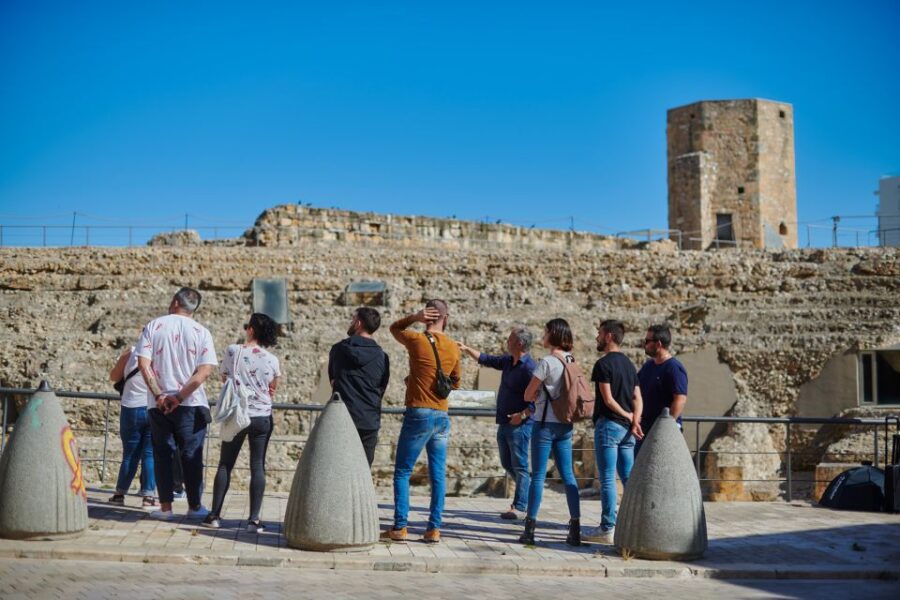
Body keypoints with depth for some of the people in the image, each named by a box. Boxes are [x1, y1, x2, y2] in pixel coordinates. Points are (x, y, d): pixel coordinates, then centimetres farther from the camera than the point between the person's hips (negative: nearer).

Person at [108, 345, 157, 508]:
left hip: (132, 408, 1)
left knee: (130, 454, 11)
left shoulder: (130, 353, -6)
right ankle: (148, 496, 1)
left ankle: (120, 493, 16)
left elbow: (114, 377, 5)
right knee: (150, 454, 4)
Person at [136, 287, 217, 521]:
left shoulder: (153, 326, 1)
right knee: (191, 455, 8)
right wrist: (180, 396, -12)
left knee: (163, 453, 9)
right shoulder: (201, 332, 0)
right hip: (191, 404, 0)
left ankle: (165, 507, 9)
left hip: (159, 404, 1)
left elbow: (143, 363, -9)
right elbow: (205, 370, -10)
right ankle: (194, 506, 14)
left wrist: (159, 395, -9)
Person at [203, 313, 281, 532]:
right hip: (262, 417, 0)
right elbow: (272, 391, 6)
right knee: (258, 466, 4)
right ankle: (254, 519, 1)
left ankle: (214, 515, 10)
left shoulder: (232, 351, -6)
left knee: (225, 464, 10)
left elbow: (224, 378, 9)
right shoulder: (271, 360, -6)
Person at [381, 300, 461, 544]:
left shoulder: (417, 340, -7)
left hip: (418, 414, -4)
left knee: (402, 472, 4)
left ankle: (400, 527, 2)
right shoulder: (453, 348, 6)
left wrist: (414, 318, 0)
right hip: (442, 416, 4)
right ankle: (434, 529, 7)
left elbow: (394, 328, 14)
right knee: (438, 475, 7)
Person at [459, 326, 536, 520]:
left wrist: (522, 415, -24)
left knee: (519, 466, -3)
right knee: (507, 464, 16)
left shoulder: (529, 368, -18)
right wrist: (466, 349, 21)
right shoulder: (508, 361, 10)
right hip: (505, 423, 9)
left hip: (519, 424, -9)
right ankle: (531, 490, 31)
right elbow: (486, 360, 25)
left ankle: (520, 507, 3)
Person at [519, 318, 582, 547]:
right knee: (568, 475, 8)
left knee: (538, 476, -2)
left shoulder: (547, 362, -13)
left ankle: (530, 529, -1)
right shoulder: (571, 361, 7)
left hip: (546, 423, -6)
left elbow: (528, 395, -9)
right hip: (565, 425, 6)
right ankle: (575, 527, 7)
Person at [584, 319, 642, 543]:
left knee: (607, 479, -4)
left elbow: (608, 400, -16)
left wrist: (627, 416, -4)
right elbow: (637, 397, 9)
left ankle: (607, 528, -2)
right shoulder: (629, 364, 15)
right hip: (626, 427, 8)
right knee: (629, 477, 10)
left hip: (608, 424, -8)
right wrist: (635, 419, -4)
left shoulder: (603, 364, -11)